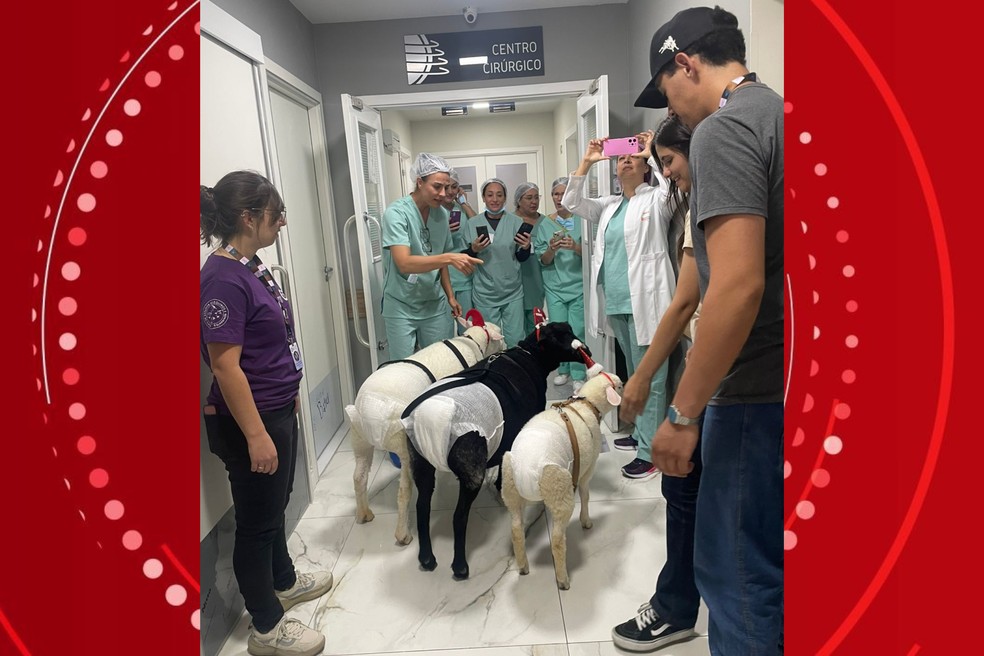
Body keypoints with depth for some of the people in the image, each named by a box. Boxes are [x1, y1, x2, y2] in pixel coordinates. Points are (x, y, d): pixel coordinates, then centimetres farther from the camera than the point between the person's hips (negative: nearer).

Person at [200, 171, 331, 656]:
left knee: (275, 504, 25)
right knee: (257, 519, 7)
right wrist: (255, 436, -23)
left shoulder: (249, 265, 5)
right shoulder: (223, 278, -23)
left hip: (277, 409, 9)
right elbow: (225, 367, -24)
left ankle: (284, 582, 46)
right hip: (250, 420, -9)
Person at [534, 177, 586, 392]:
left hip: (578, 284, -2)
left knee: (577, 331, -7)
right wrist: (551, 249, -16)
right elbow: (543, 261, 5)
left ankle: (578, 375, 6)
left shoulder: (581, 220, -1)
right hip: (554, 286, 2)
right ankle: (563, 370, 23)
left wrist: (575, 247, -19)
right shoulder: (545, 225, 6)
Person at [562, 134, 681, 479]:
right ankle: (641, 433, 29)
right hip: (616, 302, 7)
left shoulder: (657, 199, 2)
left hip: (646, 301, -7)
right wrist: (586, 162, 6)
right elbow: (571, 203, 15)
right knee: (634, 373, 16)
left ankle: (650, 451, 0)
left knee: (649, 377, -5)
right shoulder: (609, 205, 18)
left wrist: (653, 153, -8)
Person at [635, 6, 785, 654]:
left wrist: (684, 413, -16)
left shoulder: (724, 130, -14)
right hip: (775, 382, 9)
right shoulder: (776, 113, 14)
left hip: (758, 393, -9)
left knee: (739, 575, 5)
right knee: (767, 563, 22)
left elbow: (738, 284, -24)